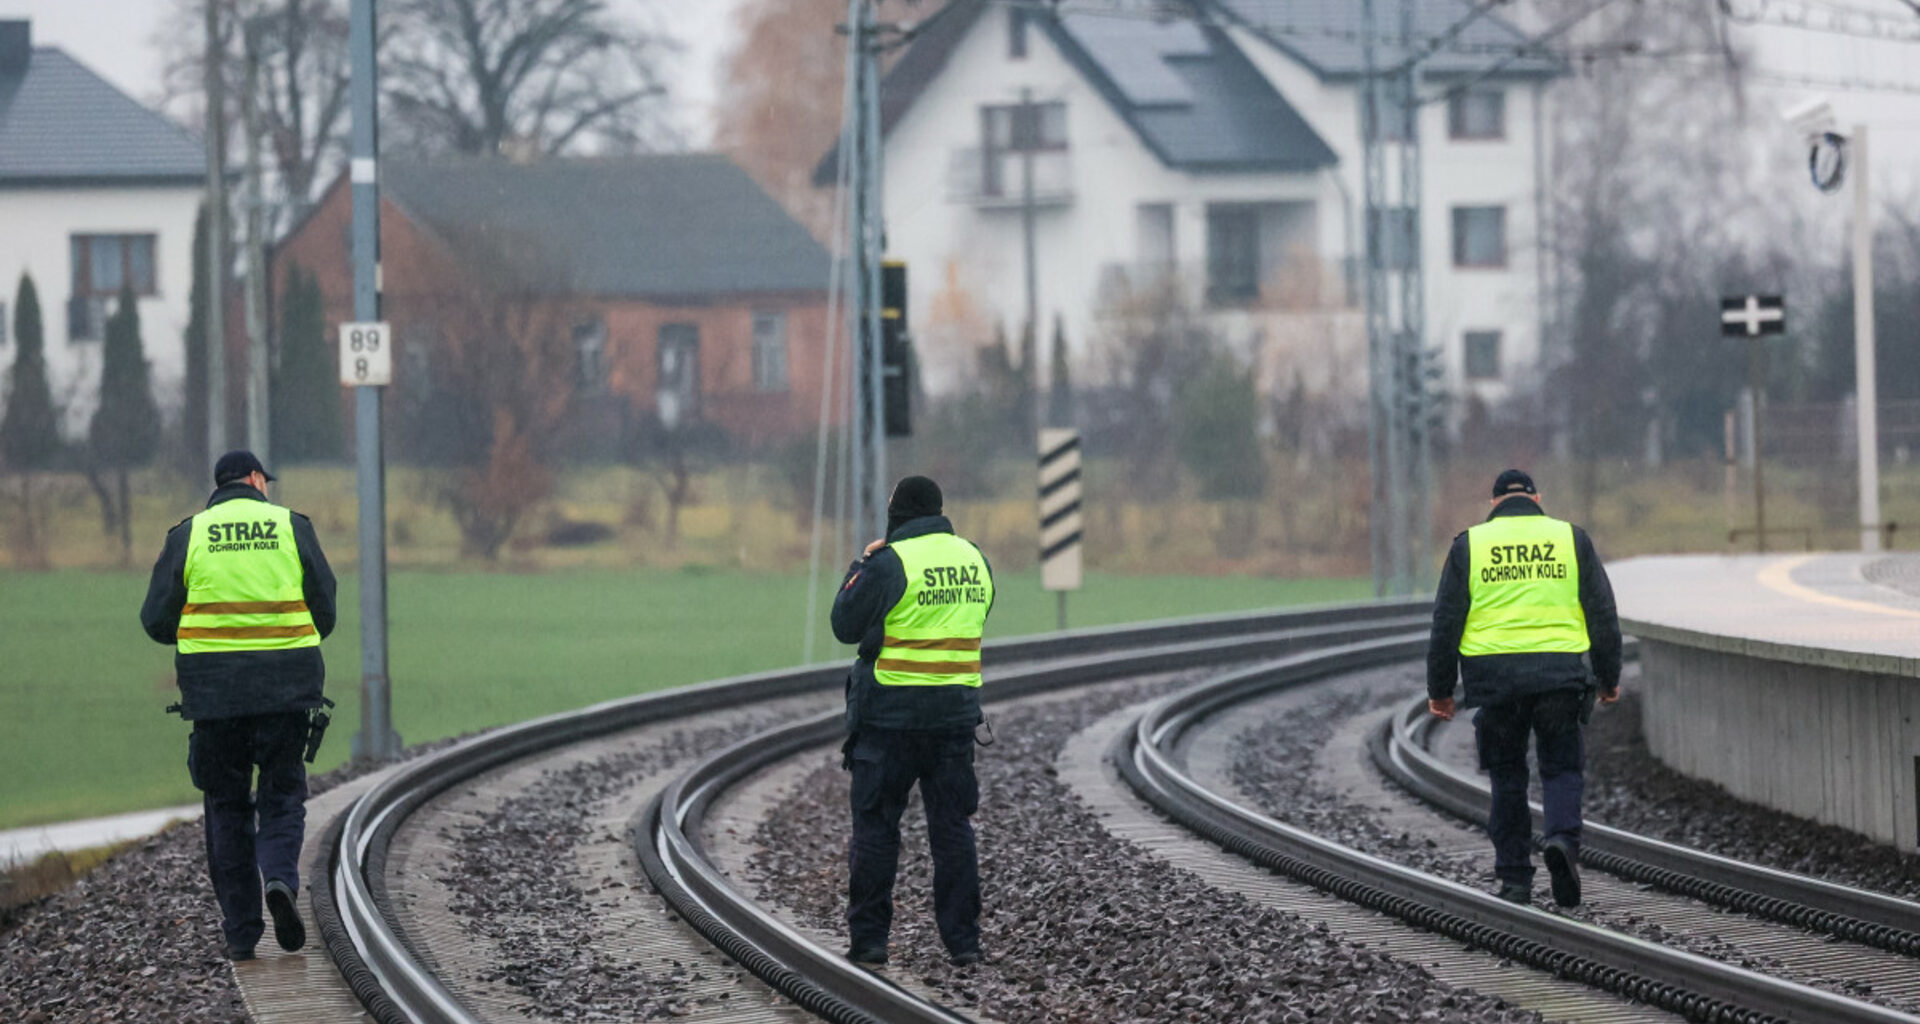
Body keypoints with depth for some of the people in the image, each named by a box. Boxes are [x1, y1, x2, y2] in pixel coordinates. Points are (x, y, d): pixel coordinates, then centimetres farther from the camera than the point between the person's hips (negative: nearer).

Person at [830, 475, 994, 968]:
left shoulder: (890, 563, -13)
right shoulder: (974, 559, 6)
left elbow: (846, 626, -5)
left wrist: (859, 567, 8)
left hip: (891, 711, -5)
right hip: (956, 713, 5)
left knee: (876, 825, 4)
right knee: (953, 826, 9)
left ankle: (868, 939, 3)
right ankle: (962, 940, 6)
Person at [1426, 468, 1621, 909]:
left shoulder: (1469, 545, 7)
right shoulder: (1571, 539, 8)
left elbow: (1446, 621, 5)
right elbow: (1603, 614, 9)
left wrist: (1440, 689, 11)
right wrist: (1609, 678, 18)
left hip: (1493, 674, 0)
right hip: (1559, 671, 0)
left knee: (1507, 777, 10)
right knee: (1562, 768, 8)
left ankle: (1515, 880, 9)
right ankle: (1563, 839, -19)